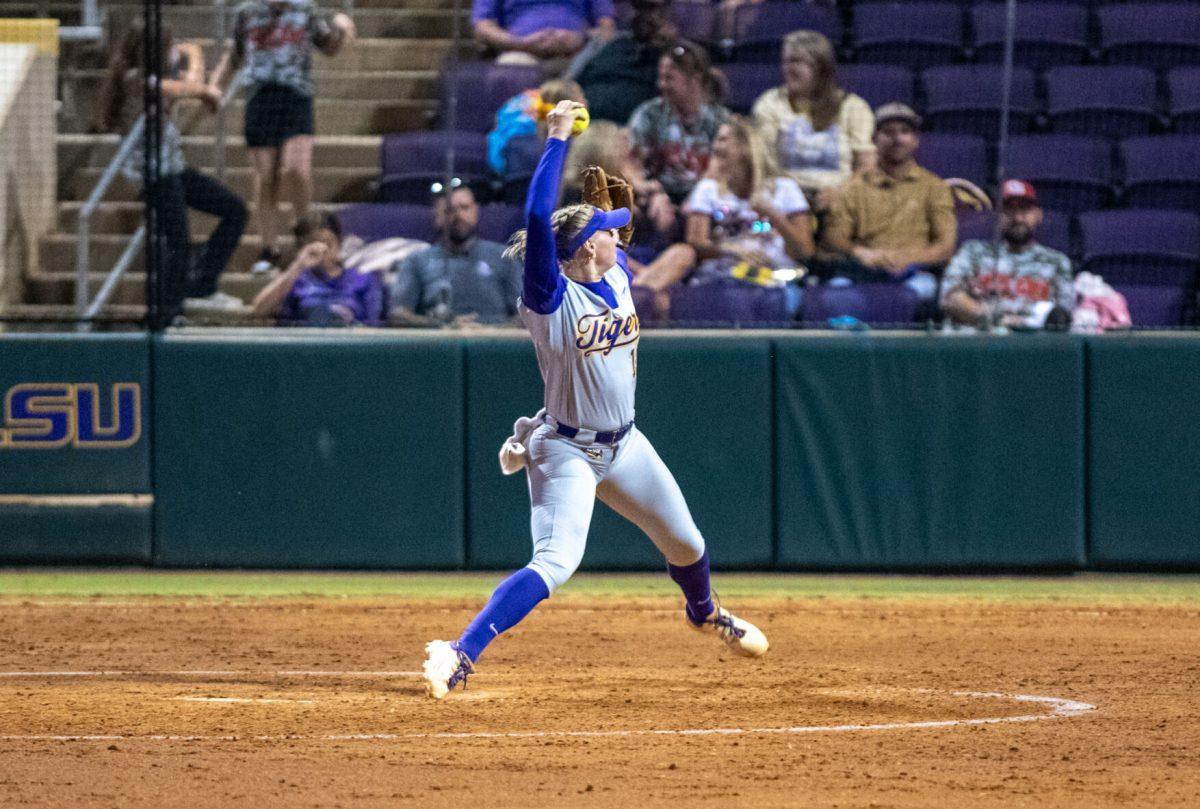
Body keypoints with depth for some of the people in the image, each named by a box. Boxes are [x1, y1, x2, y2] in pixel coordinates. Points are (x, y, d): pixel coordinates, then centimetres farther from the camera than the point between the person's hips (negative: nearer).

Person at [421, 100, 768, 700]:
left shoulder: (619, 276, -2)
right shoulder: (550, 296, -22)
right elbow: (538, 218, -36)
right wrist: (558, 138, -35)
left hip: (624, 443, 8)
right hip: (566, 451, -8)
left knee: (685, 544, 23)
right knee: (555, 564, -25)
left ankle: (704, 613, 55)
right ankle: (460, 654, -27)